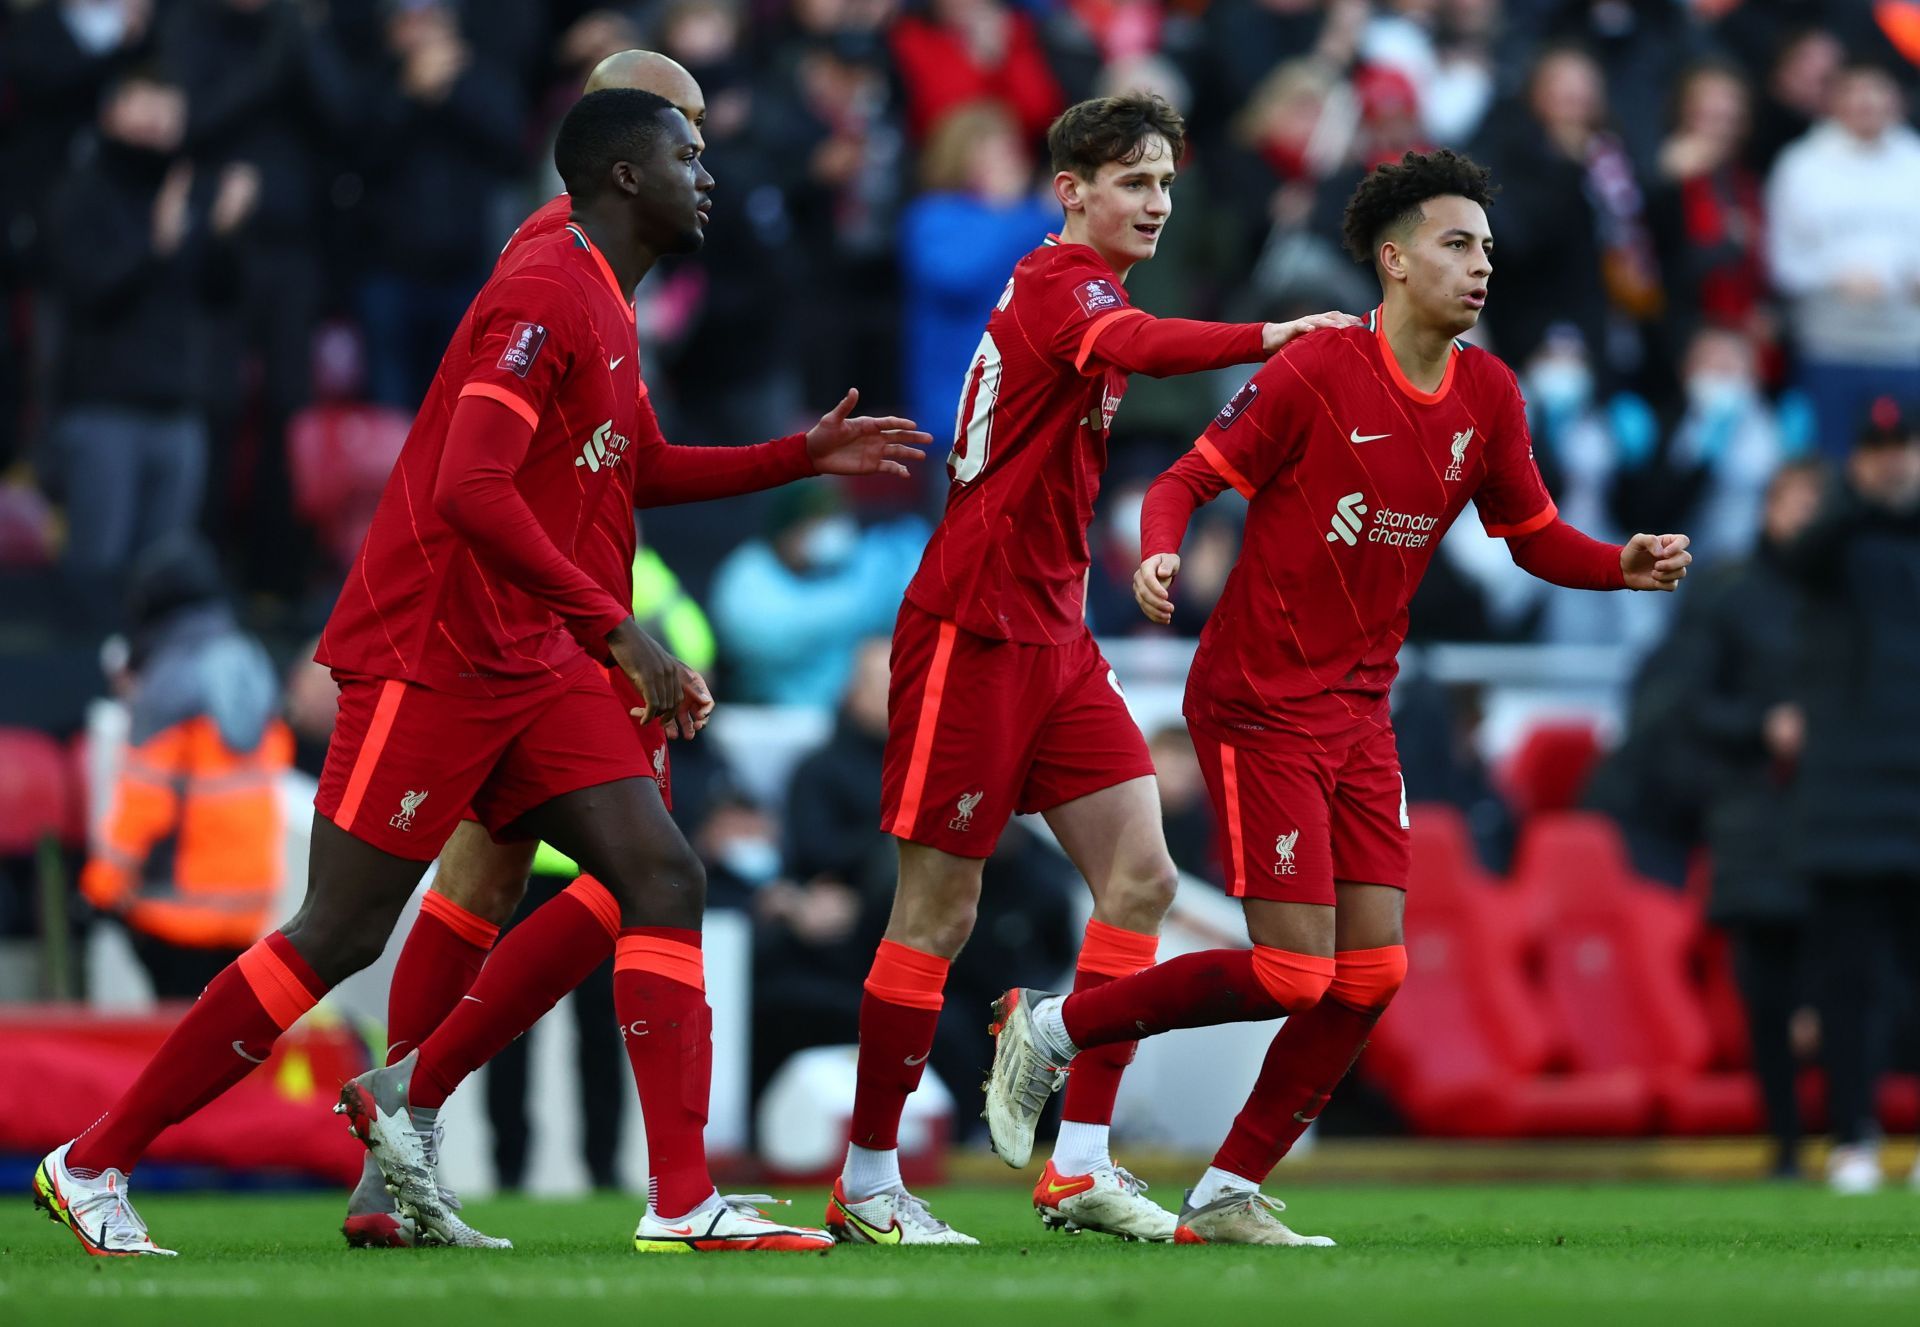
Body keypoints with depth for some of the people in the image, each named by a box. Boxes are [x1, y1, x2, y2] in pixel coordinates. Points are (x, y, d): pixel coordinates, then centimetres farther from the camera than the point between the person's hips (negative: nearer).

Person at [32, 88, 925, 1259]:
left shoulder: (604, 311, 15)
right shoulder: (542, 297, -16)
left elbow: (644, 469, 33)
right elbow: (471, 492, -27)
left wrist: (807, 452, 26)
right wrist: (617, 630, -27)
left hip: (531, 663, 10)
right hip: (429, 659, -10)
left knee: (658, 879, -4)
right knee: (341, 937, -5)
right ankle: (91, 1166, 3)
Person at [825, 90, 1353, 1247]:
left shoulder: (1086, 296, 15)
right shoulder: (1057, 282, -14)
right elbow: (1140, 347, -37)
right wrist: (1268, 339, -45)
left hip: (1053, 632, 9)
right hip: (973, 629, -9)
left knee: (1140, 878, -1)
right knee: (940, 911, -4)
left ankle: (1083, 1164, 2)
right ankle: (867, 1184, 5)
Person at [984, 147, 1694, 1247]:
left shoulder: (1487, 394, 6)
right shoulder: (1315, 373, -13)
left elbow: (1535, 536, 15)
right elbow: (1187, 480, -9)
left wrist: (1626, 566, -3)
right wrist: (1160, 552, -30)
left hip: (1361, 717, 7)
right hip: (1260, 709, -7)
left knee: (1373, 974, -1)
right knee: (1294, 974, -11)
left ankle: (1229, 1195, 11)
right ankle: (1049, 1029, 8)